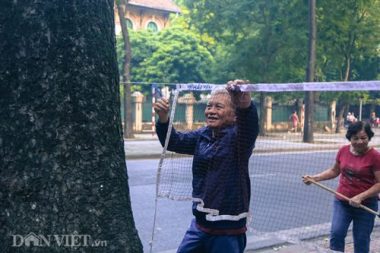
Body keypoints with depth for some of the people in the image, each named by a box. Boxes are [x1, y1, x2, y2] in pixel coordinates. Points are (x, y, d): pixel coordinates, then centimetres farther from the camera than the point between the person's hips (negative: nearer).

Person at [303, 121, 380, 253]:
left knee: (361, 242, 7)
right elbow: (334, 171, 14)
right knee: (336, 233, -9)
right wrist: (314, 178, 2)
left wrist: (360, 197, -25)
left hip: (365, 205, -3)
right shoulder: (343, 151, -1)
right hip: (342, 201, 3)